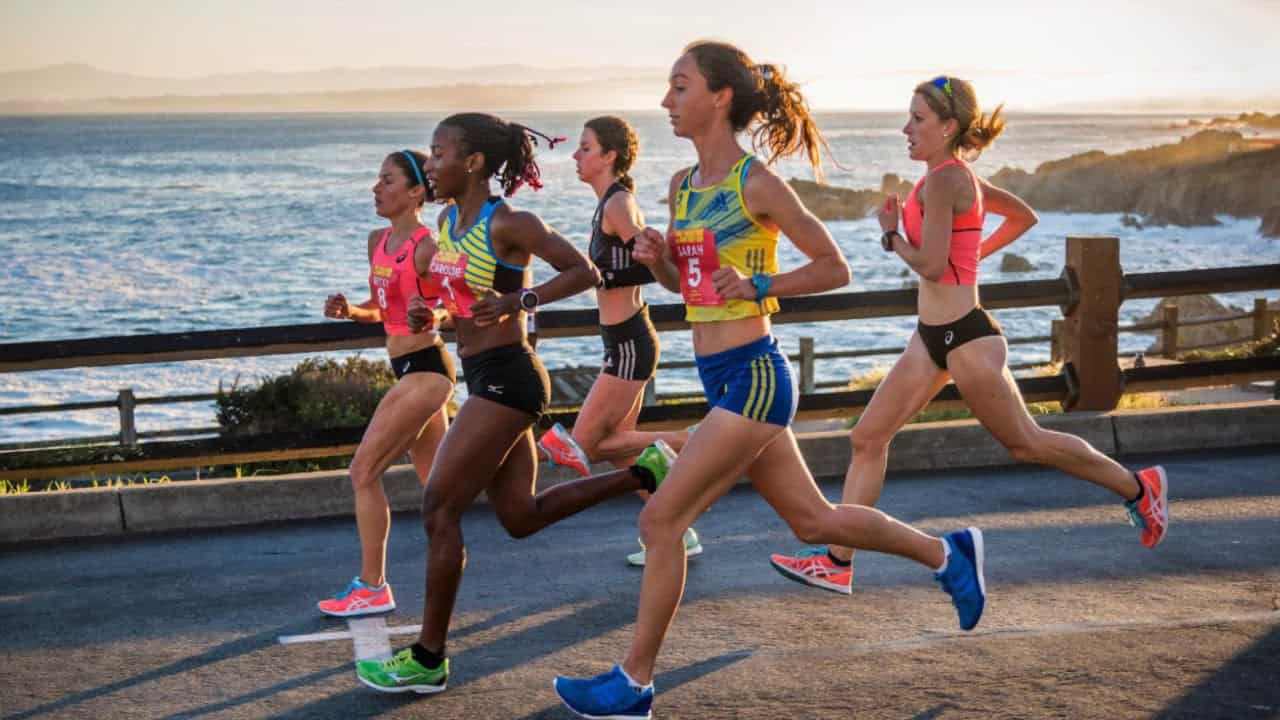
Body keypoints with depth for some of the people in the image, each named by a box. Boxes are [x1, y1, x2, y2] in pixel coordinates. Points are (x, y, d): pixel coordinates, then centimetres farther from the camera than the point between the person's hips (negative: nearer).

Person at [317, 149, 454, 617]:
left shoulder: (426, 248, -17)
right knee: (435, 482, 17)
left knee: (364, 471, -8)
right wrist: (349, 311, 0)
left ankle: (372, 588, -1)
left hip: (423, 370, -10)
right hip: (409, 369, 10)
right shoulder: (379, 241, 9)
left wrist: (433, 315, -35)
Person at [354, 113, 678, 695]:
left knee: (439, 507, -7)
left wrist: (521, 300, -24)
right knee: (520, 516, 15)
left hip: (507, 378, -10)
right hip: (485, 378, 10)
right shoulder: (448, 221, 10)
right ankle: (643, 474, 23)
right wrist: (422, 312, 3)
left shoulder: (508, 224, -14)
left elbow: (585, 272, -14)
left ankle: (429, 659, 2)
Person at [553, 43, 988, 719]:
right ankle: (945, 552, 35)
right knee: (813, 518, 18)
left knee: (661, 519, -7)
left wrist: (759, 286, -19)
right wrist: (656, 258, 0)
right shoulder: (684, 186, 9)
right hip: (724, 379, 9)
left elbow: (833, 268, -8)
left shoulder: (757, 185, -13)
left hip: (752, 376, -9)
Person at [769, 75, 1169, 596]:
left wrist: (891, 235, -8)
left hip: (965, 337, -10)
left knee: (1025, 444, 6)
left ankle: (1138, 487, 24)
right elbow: (1024, 217, 22)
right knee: (868, 438, 4)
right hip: (933, 337, 10)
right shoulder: (961, 176, 11)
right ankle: (837, 563, 6)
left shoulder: (942, 180, -18)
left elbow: (932, 266, -24)